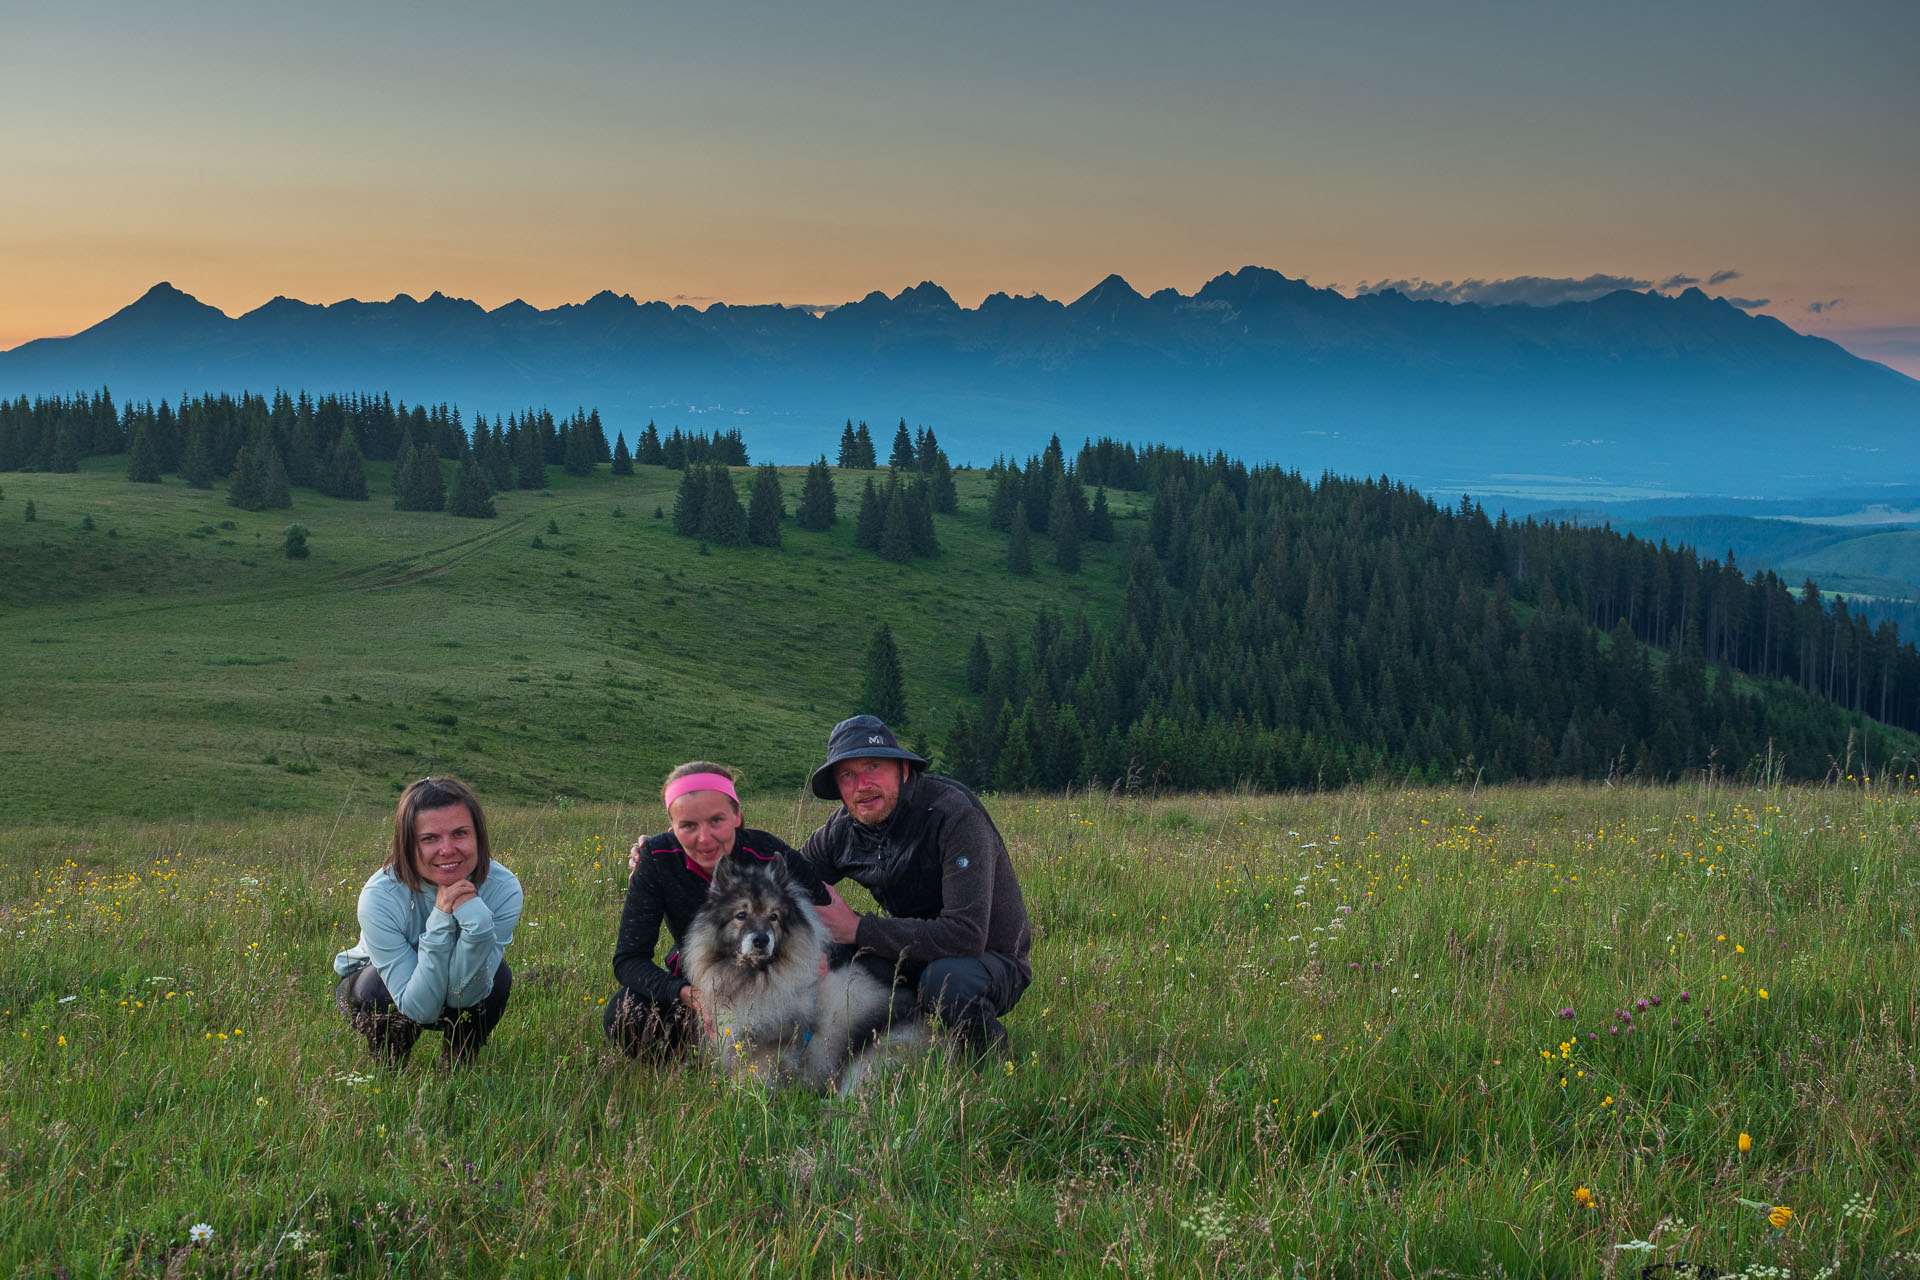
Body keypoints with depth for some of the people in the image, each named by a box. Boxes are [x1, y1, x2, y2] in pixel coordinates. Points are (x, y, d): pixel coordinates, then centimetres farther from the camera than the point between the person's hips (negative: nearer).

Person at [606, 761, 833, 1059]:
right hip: (695, 985, 1)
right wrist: (686, 994, -39)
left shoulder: (773, 857, -24)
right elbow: (628, 959, -21)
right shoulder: (657, 859, -20)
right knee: (623, 1018, -28)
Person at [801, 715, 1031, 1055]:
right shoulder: (842, 830, -5)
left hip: (989, 960, -6)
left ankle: (992, 1050, -7)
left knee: (946, 979, -39)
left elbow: (966, 935, -35)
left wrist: (857, 929, -31)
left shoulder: (954, 814, -26)